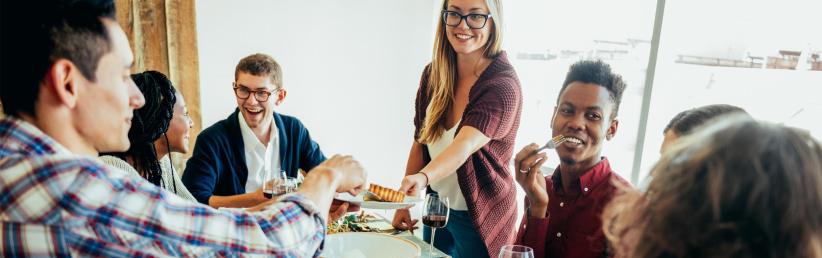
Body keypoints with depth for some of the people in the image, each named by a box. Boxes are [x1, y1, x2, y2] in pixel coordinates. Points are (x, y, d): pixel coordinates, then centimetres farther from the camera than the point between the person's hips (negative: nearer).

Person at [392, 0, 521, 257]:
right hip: (436, 207, 6)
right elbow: (420, 142, 1)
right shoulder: (433, 74, -5)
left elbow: (464, 146, -36)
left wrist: (421, 178, -53)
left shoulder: (503, 86, -22)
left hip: (480, 218, -5)